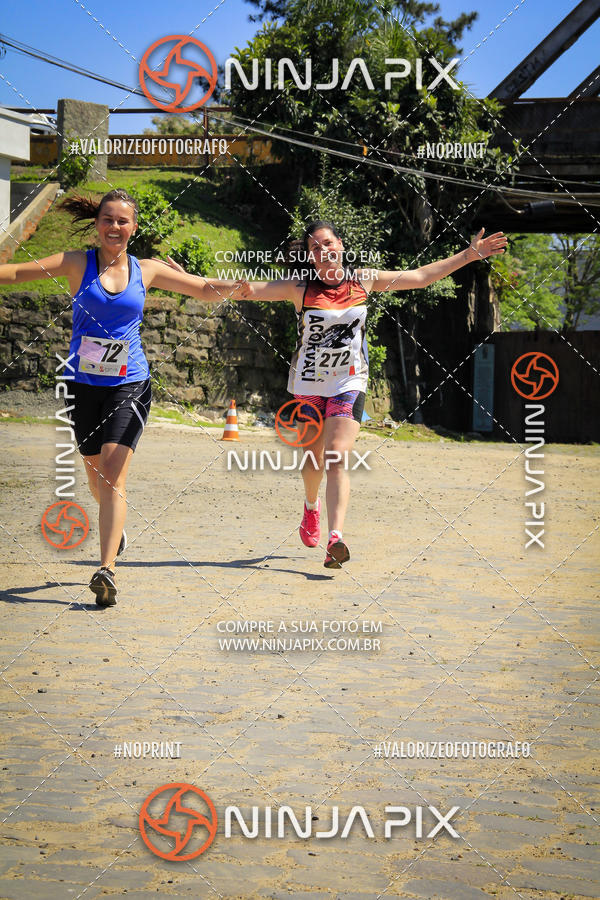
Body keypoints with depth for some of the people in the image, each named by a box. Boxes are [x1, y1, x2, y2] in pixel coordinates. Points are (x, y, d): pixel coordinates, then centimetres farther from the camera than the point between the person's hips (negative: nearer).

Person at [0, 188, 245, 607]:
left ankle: (107, 569, -20)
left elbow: (207, 289, 12)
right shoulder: (77, 263, 1)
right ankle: (116, 527, 46)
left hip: (129, 385, -1)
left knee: (113, 474, -15)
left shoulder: (147, 271, 4)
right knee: (96, 477, 13)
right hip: (84, 384, 1)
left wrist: (238, 286, -8)